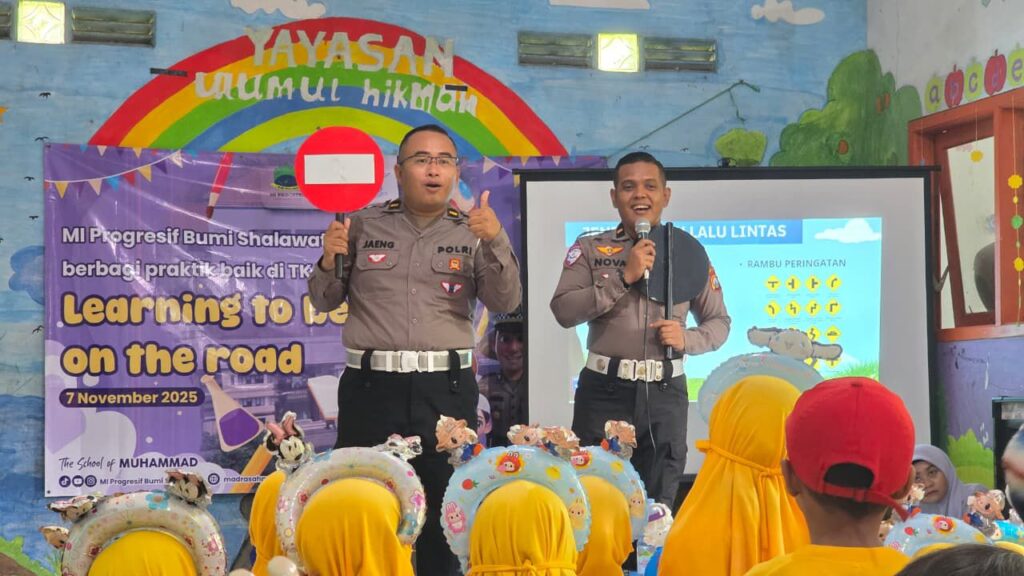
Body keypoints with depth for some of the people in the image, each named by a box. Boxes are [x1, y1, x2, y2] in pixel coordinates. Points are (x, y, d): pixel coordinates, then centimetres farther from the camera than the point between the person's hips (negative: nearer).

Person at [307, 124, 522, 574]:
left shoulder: (473, 232, 7)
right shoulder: (364, 225, 7)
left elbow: (505, 302, -4)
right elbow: (324, 302, 12)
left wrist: (496, 242, -18)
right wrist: (330, 261, -8)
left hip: (446, 389, 0)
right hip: (370, 386, 0)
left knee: (443, 507, 6)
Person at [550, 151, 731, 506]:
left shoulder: (687, 252, 9)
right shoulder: (589, 250, 4)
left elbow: (719, 322, 14)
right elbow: (564, 311, -10)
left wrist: (687, 339, -7)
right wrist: (624, 277, -15)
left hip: (665, 392, 2)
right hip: (604, 390, -1)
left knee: (658, 508, 9)